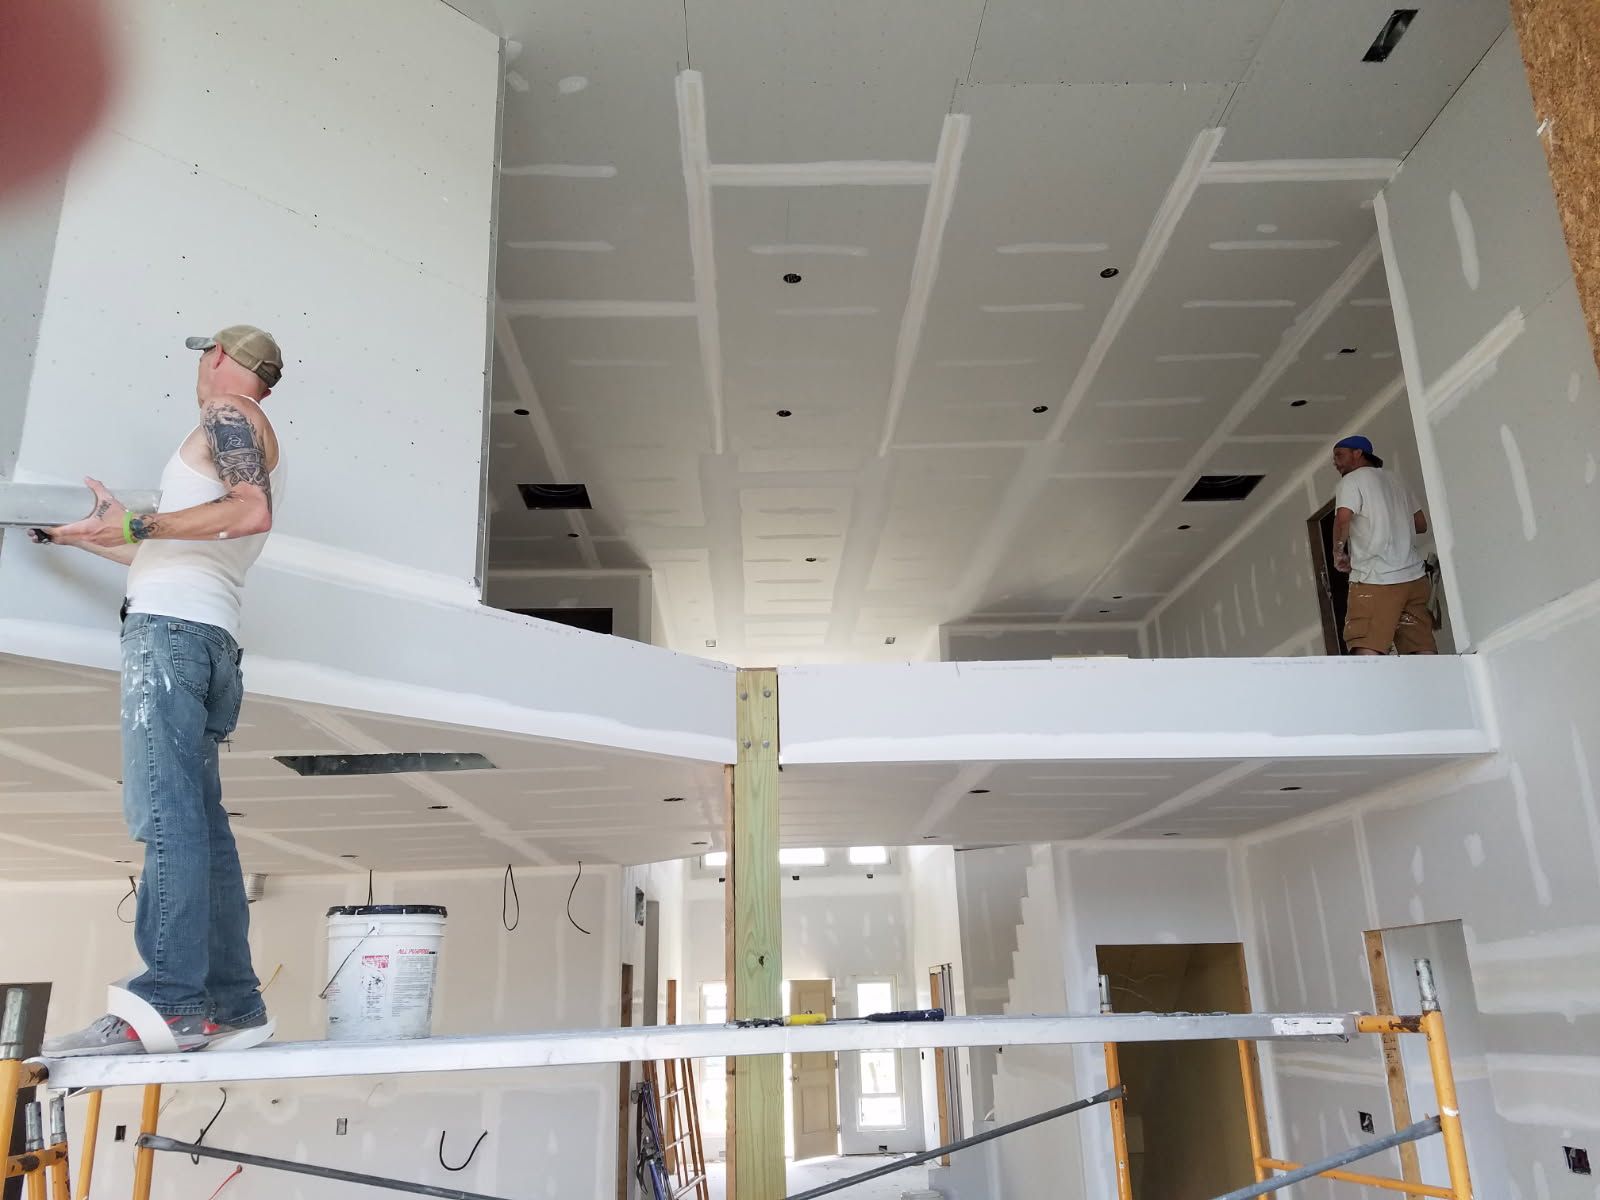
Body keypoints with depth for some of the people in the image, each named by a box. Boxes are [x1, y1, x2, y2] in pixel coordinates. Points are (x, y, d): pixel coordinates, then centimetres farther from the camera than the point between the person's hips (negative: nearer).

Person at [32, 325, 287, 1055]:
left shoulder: (228, 416, 2)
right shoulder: (252, 445, 30)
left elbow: (251, 512, -19)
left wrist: (137, 525, -17)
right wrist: (73, 535, 40)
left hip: (173, 627, -9)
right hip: (205, 635, 9)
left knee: (166, 814, -17)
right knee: (199, 822, 5)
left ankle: (172, 1002, -21)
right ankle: (233, 1004, 4)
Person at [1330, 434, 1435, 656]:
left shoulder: (1352, 480, 1)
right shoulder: (1396, 481, 22)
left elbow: (1343, 518, -16)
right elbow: (1421, 524, 23)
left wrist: (1338, 552, -2)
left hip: (1376, 578, -7)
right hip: (1414, 577, 7)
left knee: (1366, 650, -12)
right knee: (1423, 648, 3)